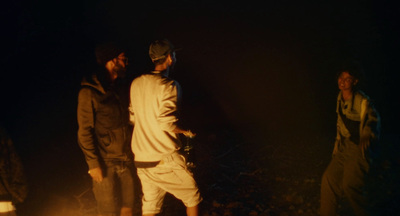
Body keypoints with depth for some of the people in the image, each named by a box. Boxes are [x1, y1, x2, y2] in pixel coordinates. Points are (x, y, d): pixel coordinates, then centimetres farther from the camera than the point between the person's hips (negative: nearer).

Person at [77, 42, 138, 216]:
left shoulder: (123, 87, 11)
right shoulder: (90, 92, -7)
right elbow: (84, 131, -8)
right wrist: (93, 163, -14)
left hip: (126, 161, 6)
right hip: (106, 163, -6)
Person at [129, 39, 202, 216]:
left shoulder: (136, 84, 6)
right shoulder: (169, 86, -14)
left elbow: (133, 118, 13)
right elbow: (167, 121, -24)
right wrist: (186, 131, -6)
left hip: (141, 159, 7)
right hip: (165, 158, -6)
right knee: (192, 197, 12)